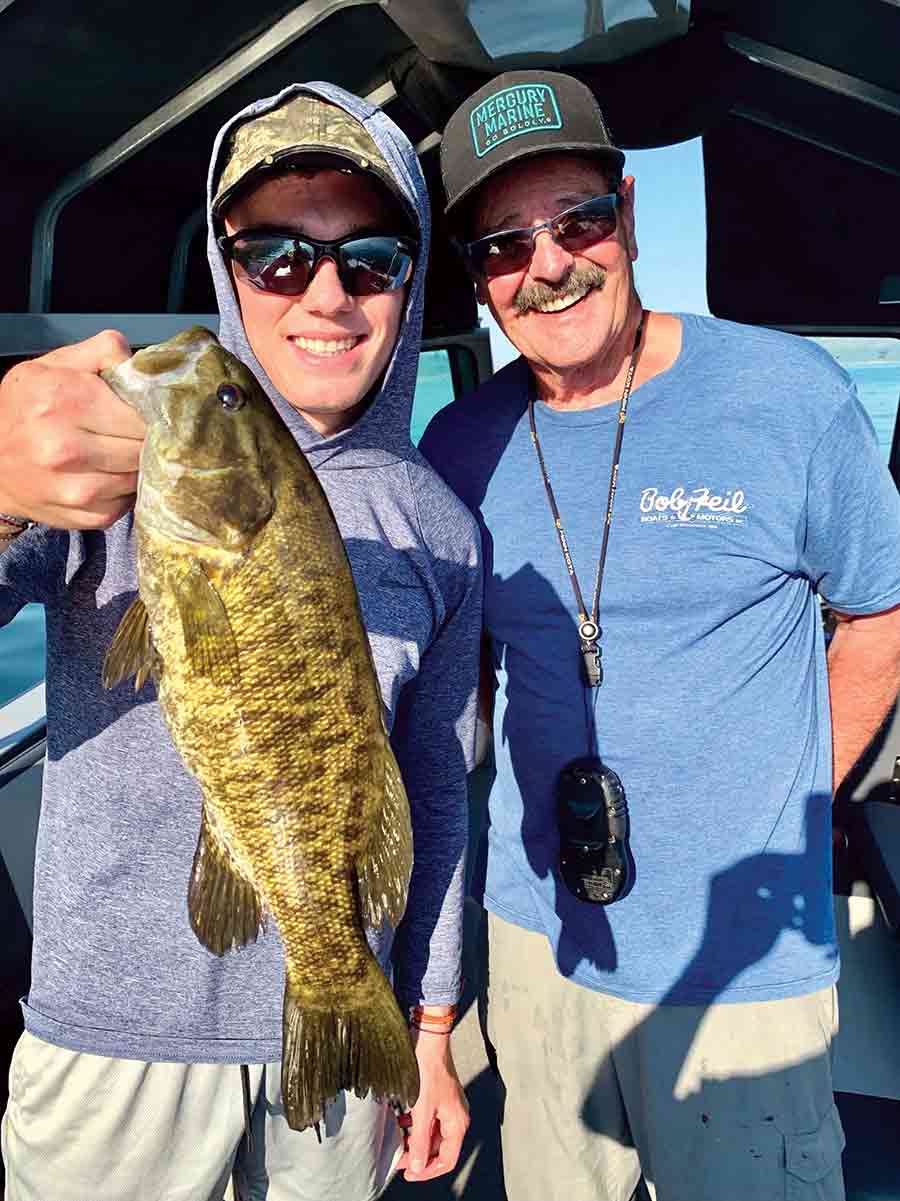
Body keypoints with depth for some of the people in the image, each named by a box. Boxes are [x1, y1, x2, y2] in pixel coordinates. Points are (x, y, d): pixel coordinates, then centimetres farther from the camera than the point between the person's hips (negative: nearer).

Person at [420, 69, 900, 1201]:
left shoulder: (788, 395, -12)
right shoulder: (457, 446, -3)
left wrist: (778, 810, -1)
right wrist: (540, 794, 3)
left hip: (743, 958, -3)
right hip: (537, 934, 3)